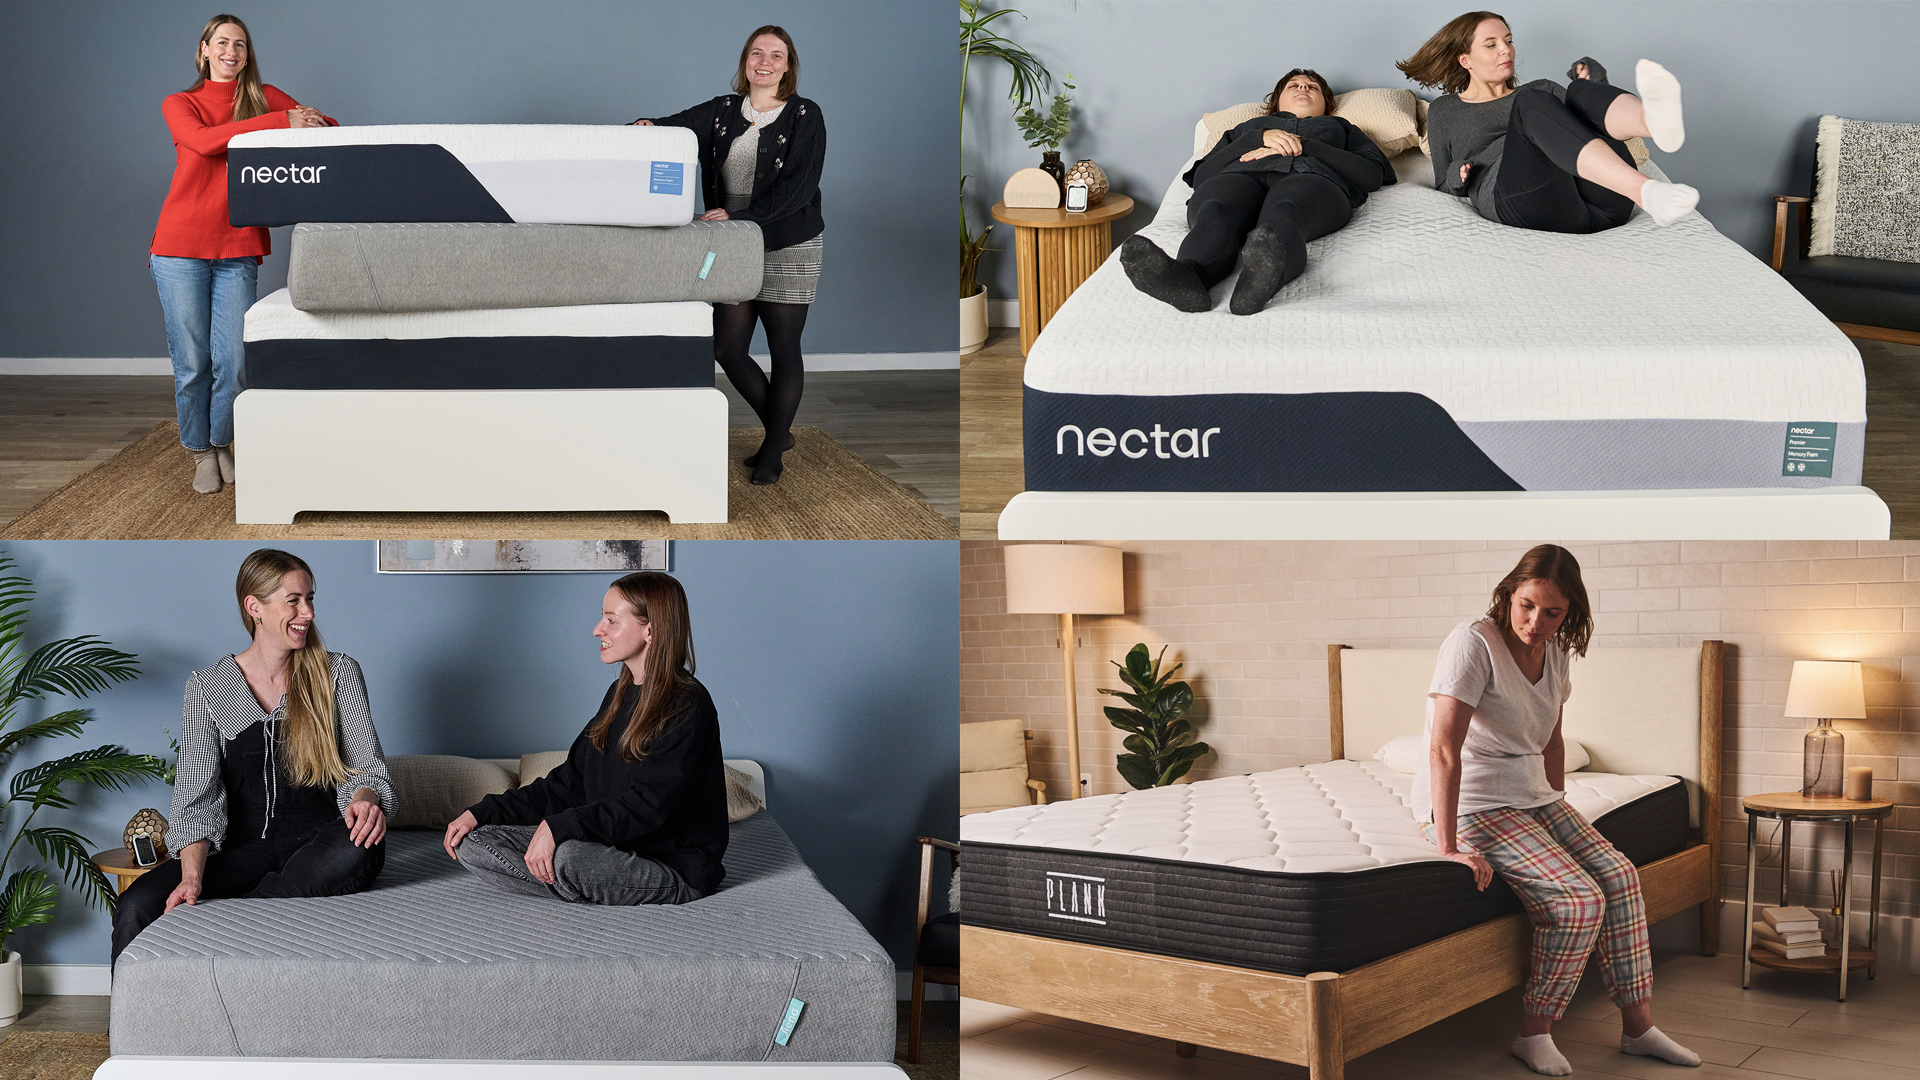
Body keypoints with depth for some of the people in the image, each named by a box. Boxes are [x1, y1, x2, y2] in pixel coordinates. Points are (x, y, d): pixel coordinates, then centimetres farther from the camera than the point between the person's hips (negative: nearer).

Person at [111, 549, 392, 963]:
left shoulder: (338, 673, 7)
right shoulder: (208, 687, 6)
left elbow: (368, 769, 2)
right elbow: (197, 796, -3)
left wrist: (365, 799, -24)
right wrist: (192, 876, -22)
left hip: (316, 846, 0)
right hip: (244, 847, 0)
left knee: (363, 848, -38)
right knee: (135, 908, -27)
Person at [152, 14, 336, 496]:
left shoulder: (265, 98, 11)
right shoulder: (179, 104, 5)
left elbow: (329, 127, 10)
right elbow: (204, 140, -16)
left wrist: (311, 122, -15)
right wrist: (282, 121, -20)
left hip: (238, 250, 1)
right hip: (181, 246, -1)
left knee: (232, 360, -4)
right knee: (191, 361, 0)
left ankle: (222, 444, 18)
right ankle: (200, 452, 16)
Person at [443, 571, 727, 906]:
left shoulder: (688, 707, -15)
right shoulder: (621, 694, 13)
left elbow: (646, 806, -24)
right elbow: (570, 783, 15)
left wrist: (558, 827, -32)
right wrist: (482, 812, 6)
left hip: (677, 869, -8)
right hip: (613, 847, 8)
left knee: (569, 855, -38)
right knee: (472, 843, -4)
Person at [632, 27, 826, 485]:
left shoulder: (804, 116, -4)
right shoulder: (723, 111, 9)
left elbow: (797, 187, -14)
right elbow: (682, 125, -6)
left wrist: (740, 217, -22)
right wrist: (648, 128, -30)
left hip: (788, 246, -4)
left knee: (784, 349, 0)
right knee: (727, 348, 3)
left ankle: (772, 455, 12)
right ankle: (778, 431, 24)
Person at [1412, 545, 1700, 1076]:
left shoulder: (1555, 652, 3)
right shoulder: (1474, 643, -22)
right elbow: (1443, 750, -29)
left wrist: (1559, 810, 14)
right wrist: (1448, 846, -32)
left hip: (1533, 796, 8)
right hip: (1470, 803, -8)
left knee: (1619, 876, -4)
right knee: (1580, 900, -21)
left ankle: (1638, 1025, 6)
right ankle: (1533, 1033, -7)